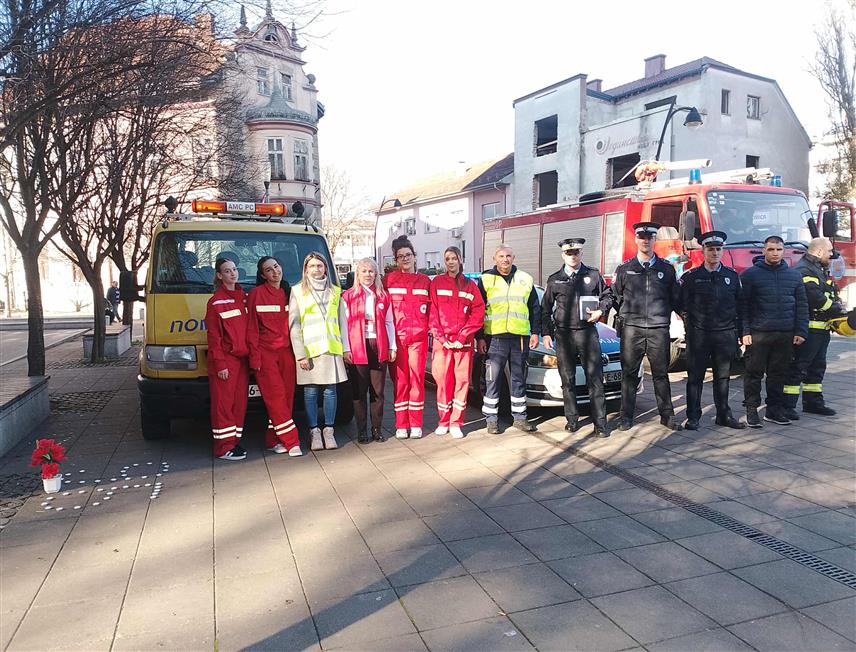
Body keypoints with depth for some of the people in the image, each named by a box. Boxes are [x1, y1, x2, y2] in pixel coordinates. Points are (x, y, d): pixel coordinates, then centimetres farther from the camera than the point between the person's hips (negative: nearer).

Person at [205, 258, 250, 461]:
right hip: (225, 359, -6)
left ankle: (234, 441, 20)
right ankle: (224, 447, 3)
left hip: (243, 358, 6)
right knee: (223, 402, -3)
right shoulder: (216, 302, -5)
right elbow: (214, 336, -8)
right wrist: (219, 364, -12)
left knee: (240, 402, 10)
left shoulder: (244, 297, 13)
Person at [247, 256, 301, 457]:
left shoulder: (288, 293, 12)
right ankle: (291, 442, -6)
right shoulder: (256, 293, -1)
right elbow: (251, 328, -3)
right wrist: (254, 356, -8)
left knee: (287, 396, 3)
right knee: (276, 397, -8)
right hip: (265, 352, -5)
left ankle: (273, 440, 13)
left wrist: (298, 351, 7)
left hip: (286, 351, 5)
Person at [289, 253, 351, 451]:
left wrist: (345, 348, 8)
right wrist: (300, 354, -7)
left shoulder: (335, 292, 13)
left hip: (332, 349, 2)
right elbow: (294, 325, 0)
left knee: (330, 390, 3)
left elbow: (342, 322, 15)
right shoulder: (298, 291, 5)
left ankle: (329, 431, 14)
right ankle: (314, 432, 12)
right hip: (309, 350, -2)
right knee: (310, 392, 1)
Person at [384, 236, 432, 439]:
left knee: (417, 378, 0)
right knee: (400, 380, 1)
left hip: (419, 337, 1)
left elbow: (431, 308, 15)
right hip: (396, 337, -1)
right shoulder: (389, 279, 6)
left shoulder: (425, 281, 12)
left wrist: (429, 328, 4)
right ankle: (401, 425, 8)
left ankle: (416, 424, 8)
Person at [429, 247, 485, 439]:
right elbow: (432, 312, 2)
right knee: (443, 381, 0)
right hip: (442, 341, 0)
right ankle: (444, 421, 12)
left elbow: (478, 312, 2)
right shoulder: (437, 283, 8)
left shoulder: (470, 285, 9)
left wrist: (462, 337, -7)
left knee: (462, 380, -1)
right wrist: (441, 337, -8)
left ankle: (456, 423, 6)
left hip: (464, 342, 1)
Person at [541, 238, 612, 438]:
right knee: (568, 379, 7)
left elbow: (607, 295, 17)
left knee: (595, 378, -4)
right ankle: (572, 419, 17)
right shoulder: (554, 280, 9)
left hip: (588, 332, -1)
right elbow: (545, 309, 12)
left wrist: (600, 310, -2)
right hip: (563, 334, 1)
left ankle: (600, 423, 0)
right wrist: (546, 333, 6)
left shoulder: (593, 275, 7)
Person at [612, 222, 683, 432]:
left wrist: (662, 315, 6)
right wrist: (625, 315, 8)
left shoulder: (666, 269, 9)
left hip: (658, 329, 1)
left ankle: (667, 415, 17)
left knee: (661, 374, 7)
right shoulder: (624, 269, 7)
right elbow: (615, 296, 12)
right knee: (629, 374, 3)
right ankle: (626, 417, 10)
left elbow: (674, 298, 14)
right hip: (631, 329, 0)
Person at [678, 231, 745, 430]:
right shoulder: (691, 277, 1)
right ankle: (693, 417, 7)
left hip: (726, 334, 3)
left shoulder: (732, 276, 10)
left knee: (722, 376, 10)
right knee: (695, 376, 2)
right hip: (698, 334, -2)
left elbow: (740, 304, 13)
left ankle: (724, 414, 20)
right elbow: (683, 305, 2)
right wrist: (690, 325, -3)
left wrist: (738, 330, 8)